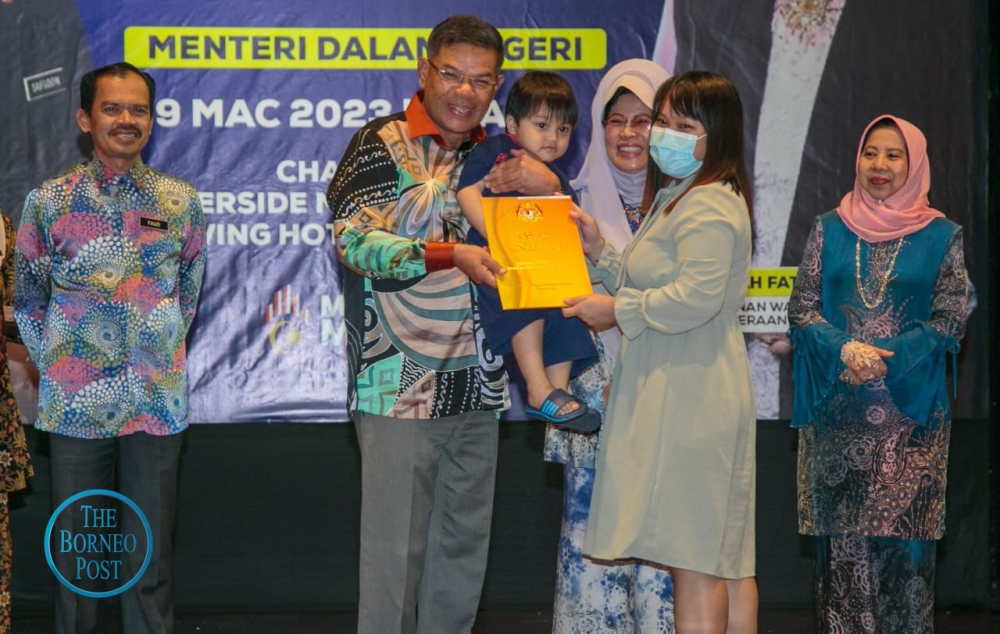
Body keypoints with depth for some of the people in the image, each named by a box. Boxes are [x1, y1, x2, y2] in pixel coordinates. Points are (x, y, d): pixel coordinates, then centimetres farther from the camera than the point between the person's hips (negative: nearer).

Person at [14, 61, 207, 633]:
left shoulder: (181, 201, 4)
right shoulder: (48, 201, 1)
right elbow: (28, 299, 8)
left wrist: (163, 353, 8)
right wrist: (54, 366, 3)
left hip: (158, 402, 1)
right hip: (75, 403, 0)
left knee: (151, 553, 5)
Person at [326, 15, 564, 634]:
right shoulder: (384, 143, -4)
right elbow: (354, 240, -15)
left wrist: (549, 188, 0)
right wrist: (450, 256, -24)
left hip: (477, 383, 6)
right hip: (401, 381, -6)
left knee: (465, 540, 12)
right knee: (396, 544, -4)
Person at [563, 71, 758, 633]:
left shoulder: (710, 207, -13)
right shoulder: (675, 198, 22)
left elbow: (694, 298, -23)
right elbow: (651, 287, 25)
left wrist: (618, 311, -12)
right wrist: (600, 251, 12)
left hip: (691, 400, -11)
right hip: (680, 394, 11)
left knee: (694, 562, -9)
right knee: (726, 562, 12)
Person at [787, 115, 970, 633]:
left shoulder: (940, 236, 3)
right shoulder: (829, 229, 9)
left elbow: (949, 321, -1)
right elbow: (802, 307, 5)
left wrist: (885, 361, -13)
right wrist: (844, 351, -13)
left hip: (910, 410, -2)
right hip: (836, 411, 2)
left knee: (902, 538, -3)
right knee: (841, 538, 2)